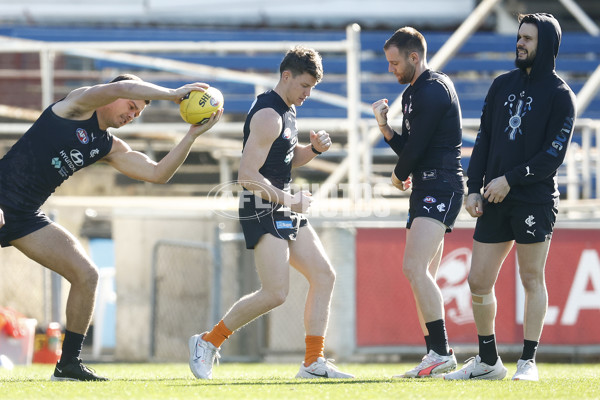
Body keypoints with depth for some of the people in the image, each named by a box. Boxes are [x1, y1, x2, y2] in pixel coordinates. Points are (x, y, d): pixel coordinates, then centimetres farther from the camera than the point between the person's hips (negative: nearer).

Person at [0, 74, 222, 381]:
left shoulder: (109, 148, 16)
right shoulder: (78, 104, -2)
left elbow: (158, 173, 9)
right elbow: (121, 88, -20)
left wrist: (193, 135, 3)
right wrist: (173, 94, -13)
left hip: (26, 217, 8)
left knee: (86, 275, 3)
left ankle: (68, 364, 11)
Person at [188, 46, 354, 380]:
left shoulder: (287, 110, 14)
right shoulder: (268, 115, -18)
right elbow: (248, 175, -23)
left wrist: (313, 149, 6)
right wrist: (288, 200, -20)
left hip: (285, 212, 10)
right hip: (263, 211, -10)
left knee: (324, 276, 5)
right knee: (275, 293, -16)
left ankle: (314, 363, 7)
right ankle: (208, 342, -2)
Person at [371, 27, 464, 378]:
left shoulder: (433, 89, -12)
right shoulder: (415, 92, 21)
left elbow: (416, 147, -15)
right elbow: (408, 147, 19)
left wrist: (400, 176, 3)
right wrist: (385, 126, 2)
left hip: (441, 186, -11)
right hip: (426, 189, 11)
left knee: (415, 268, -20)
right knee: (423, 277, 9)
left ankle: (442, 352, -22)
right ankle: (436, 356, 11)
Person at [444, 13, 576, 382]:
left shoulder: (560, 95, -3)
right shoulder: (502, 85, 14)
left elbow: (554, 155, -10)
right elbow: (484, 140, 14)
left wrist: (510, 179, -14)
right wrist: (473, 189, 5)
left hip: (535, 201, -5)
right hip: (494, 201, 6)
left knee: (531, 279, -1)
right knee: (479, 282, 4)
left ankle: (528, 362, 4)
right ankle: (488, 361, 15)